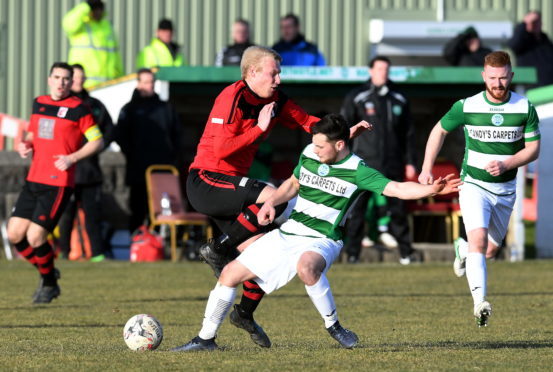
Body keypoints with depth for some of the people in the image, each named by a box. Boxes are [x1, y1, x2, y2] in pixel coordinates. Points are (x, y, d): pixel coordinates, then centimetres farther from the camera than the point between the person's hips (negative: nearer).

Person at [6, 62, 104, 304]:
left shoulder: (78, 109, -6)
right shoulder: (39, 103, 12)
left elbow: (97, 141, -4)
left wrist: (73, 158, -16)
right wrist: (25, 144, 4)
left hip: (58, 184, -6)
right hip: (33, 181, 6)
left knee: (35, 237, -12)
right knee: (15, 234, 1)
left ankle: (49, 283, 13)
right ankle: (46, 272, 24)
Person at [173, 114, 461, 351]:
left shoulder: (357, 172, -15)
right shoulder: (308, 154, 2)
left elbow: (397, 188, -23)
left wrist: (431, 189, -38)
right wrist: (271, 202, 3)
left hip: (320, 242, -6)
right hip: (286, 234, 6)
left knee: (306, 266, -42)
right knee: (231, 273, 3)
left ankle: (333, 326, -21)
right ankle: (206, 339, 17)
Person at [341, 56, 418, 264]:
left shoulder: (398, 100, 11)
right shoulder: (356, 98, 2)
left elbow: (408, 134, 16)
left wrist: (410, 162, 10)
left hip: (393, 165, 2)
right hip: (364, 163, -2)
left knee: (397, 209, 2)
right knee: (357, 210, -3)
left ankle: (406, 252, 7)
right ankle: (352, 253, 1)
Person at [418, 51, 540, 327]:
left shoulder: (525, 108, -7)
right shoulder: (467, 107, -10)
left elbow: (533, 148, -3)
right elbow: (439, 130, 7)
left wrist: (506, 165, -19)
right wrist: (427, 169, 2)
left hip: (505, 188, 3)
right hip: (474, 184, -3)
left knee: (491, 249, 14)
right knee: (479, 239, -24)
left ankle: (463, 250, 50)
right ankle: (479, 303, -32)